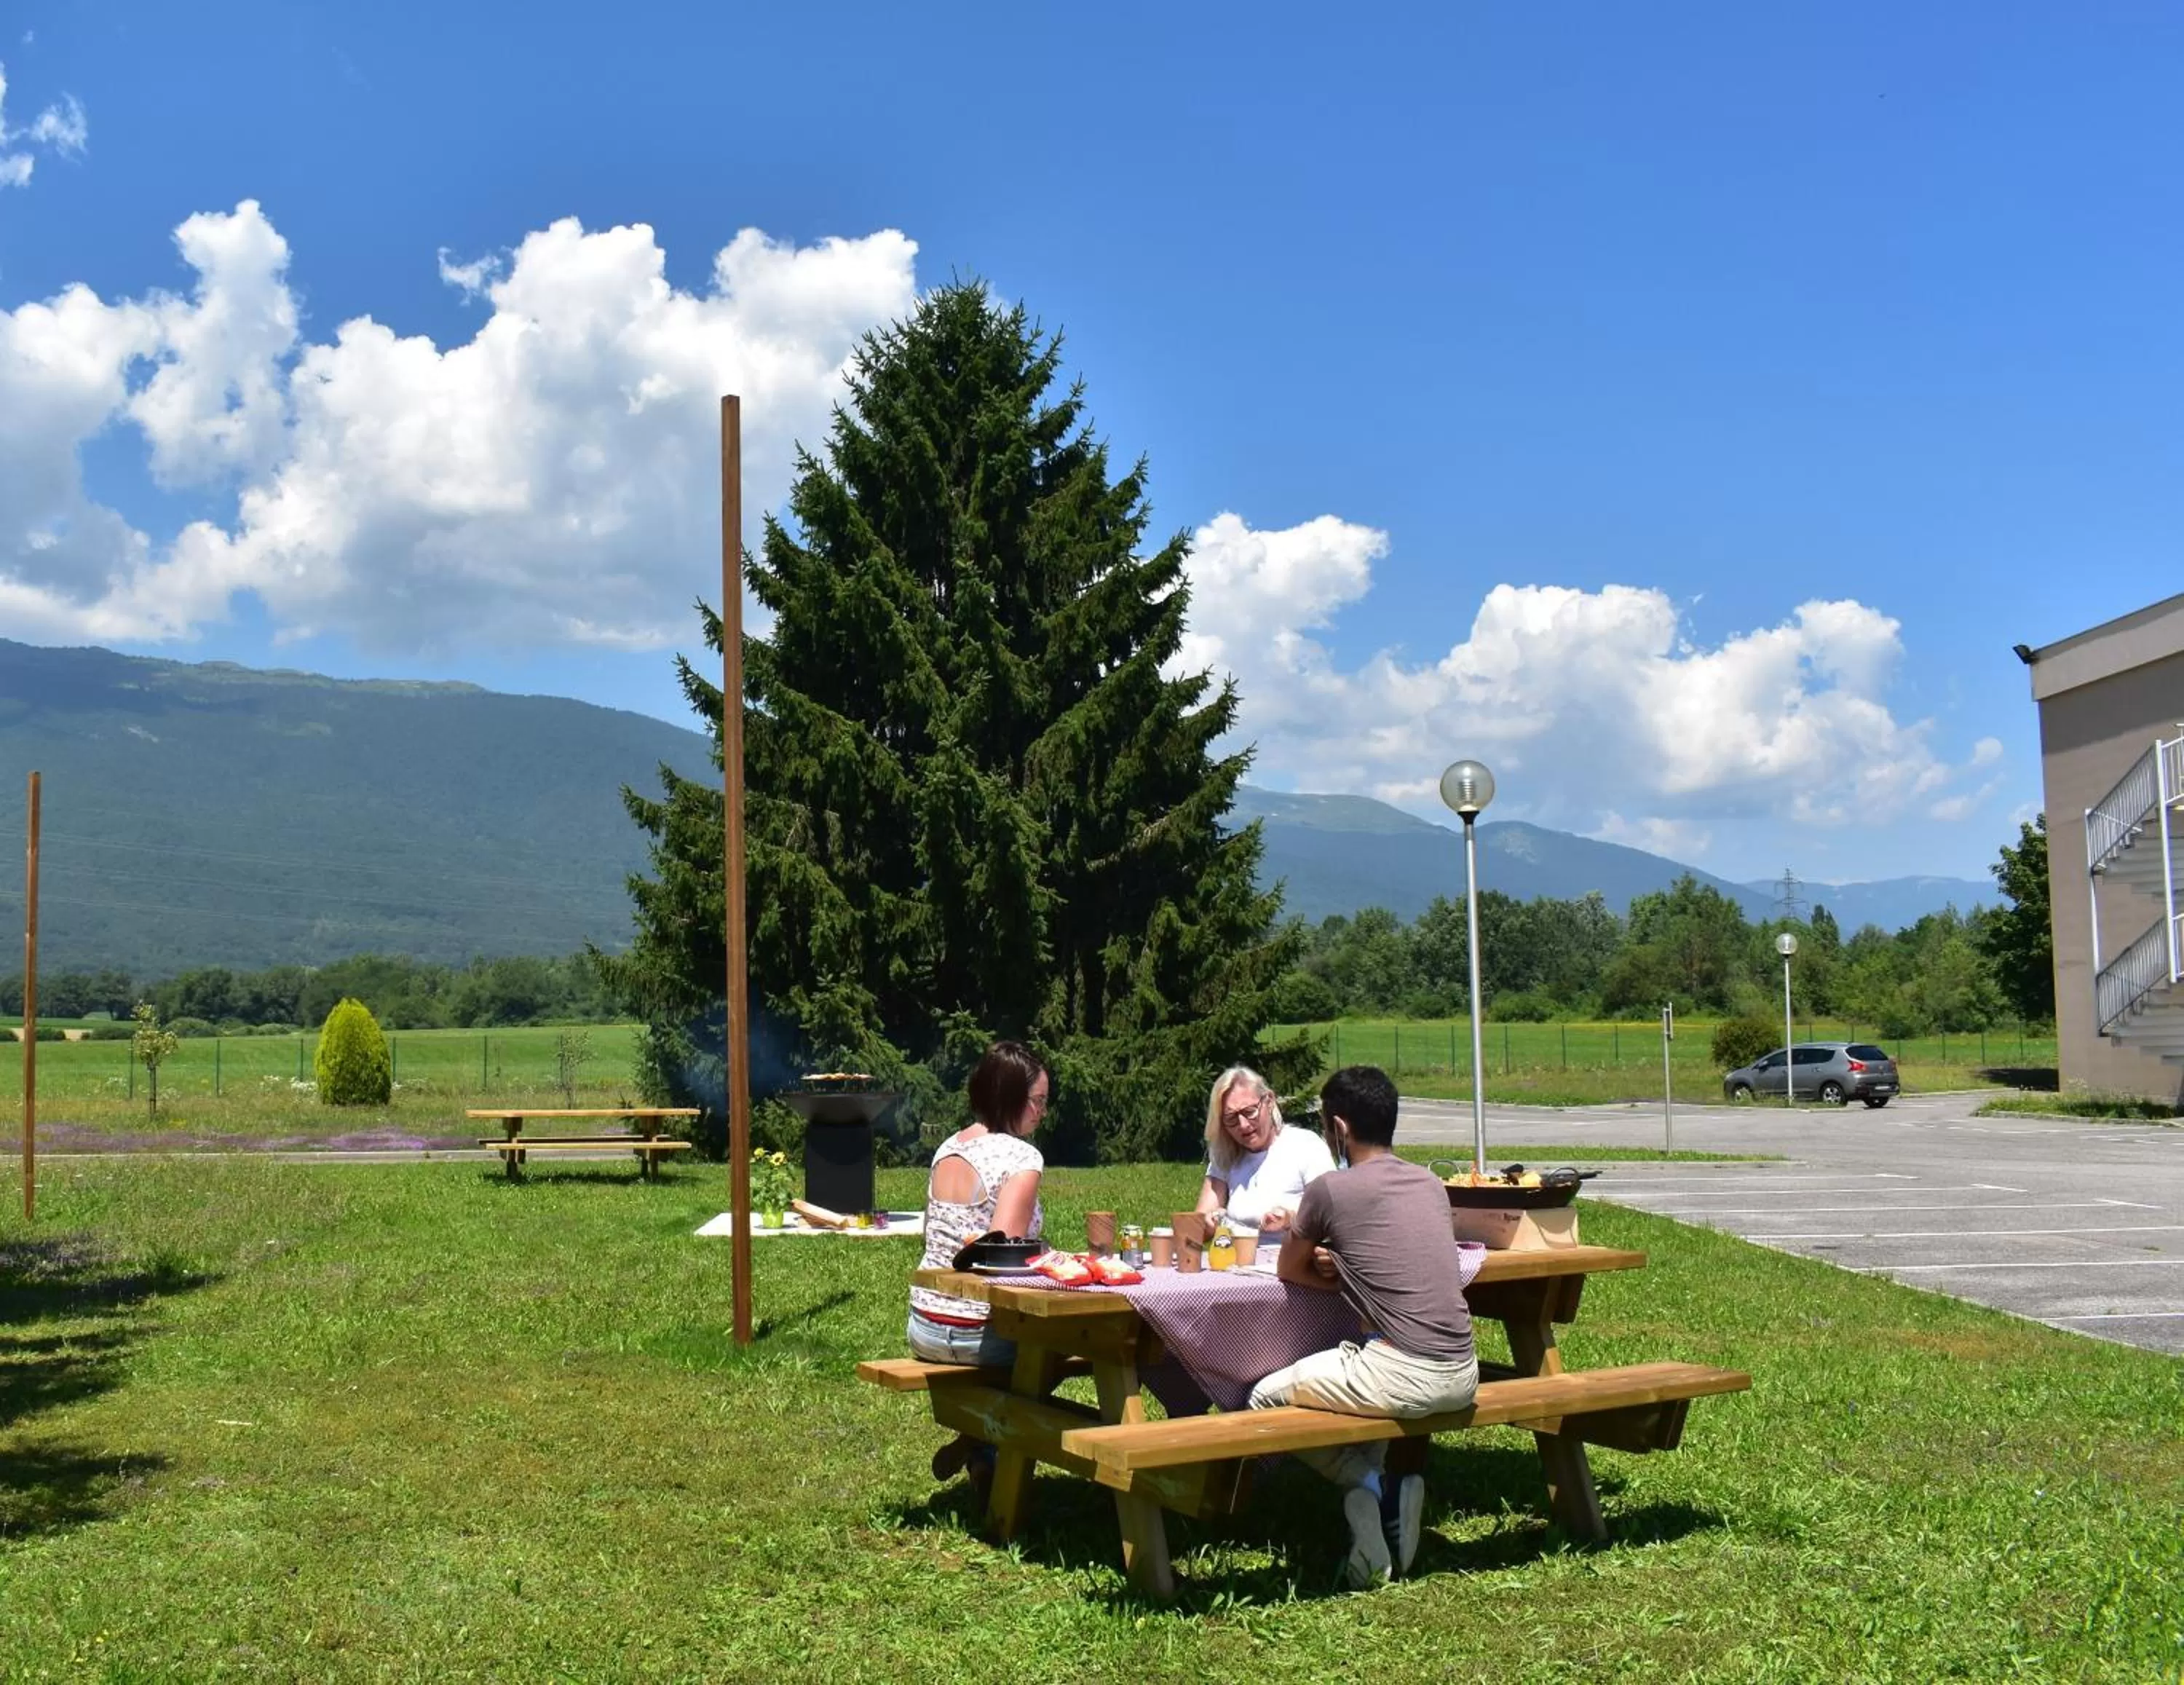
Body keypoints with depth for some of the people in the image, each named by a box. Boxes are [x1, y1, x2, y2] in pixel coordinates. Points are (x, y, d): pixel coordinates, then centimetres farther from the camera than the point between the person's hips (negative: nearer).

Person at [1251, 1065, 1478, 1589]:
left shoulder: (1330, 1191, -6)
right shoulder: (1431, 1183, 11)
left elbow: (1288, 1270, 10)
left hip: (1405, 1378, -7)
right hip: (1463, 1375, 7)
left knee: (1265, 1399, 12)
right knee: (1361, 1368, 37)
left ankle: (1366, 1482, 4)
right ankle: (1378, 1486, 19)